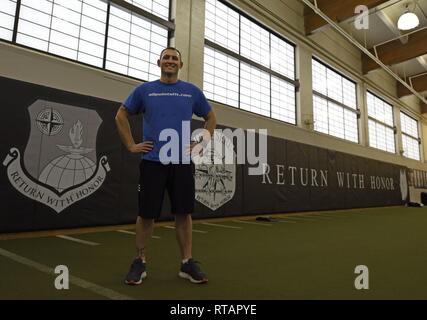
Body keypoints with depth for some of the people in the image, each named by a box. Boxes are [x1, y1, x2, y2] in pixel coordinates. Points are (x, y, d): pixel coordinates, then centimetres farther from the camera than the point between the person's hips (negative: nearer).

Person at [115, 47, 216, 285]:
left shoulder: (192, 91, 9)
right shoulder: (144, 90, 7)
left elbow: (211, 117, 20)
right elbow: (121, 116, 15)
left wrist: (203, 143, 9)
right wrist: (131, 145, 6)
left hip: (182, 161, 1)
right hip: (152, 161, 0)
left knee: (184, 213, 4)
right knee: (147, 214, 4)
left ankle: (188, 263, 15)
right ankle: (140, 263, 19)